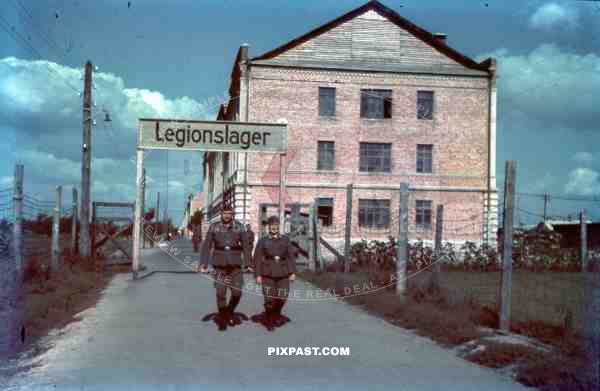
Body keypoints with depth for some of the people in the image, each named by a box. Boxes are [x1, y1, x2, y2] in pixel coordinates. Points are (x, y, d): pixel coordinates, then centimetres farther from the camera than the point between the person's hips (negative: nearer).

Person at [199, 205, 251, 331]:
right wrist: (204, 264, -9)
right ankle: (222, 318, 16)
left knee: (237, 292, -1)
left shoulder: (239, 227, 3)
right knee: (220, 293, -1)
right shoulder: (214, 227, 1)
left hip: (235, 265, 1)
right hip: (219, 265, -1)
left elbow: (245, 245, 4)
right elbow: (206, 246, -1)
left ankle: (230, 312, 27)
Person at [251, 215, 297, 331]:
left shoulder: (285, 240, 10)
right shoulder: (263, 241, 5)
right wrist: (258, 275, -5)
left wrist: (292, 272, 1)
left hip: (283, 274, 2)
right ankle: (269, 321, 14)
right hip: (268, 274, -2)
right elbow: (257, 259, 2)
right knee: (269, 299, -4)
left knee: (281, 298, 1)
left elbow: (291, 256, 8)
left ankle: (276, 316, 27)